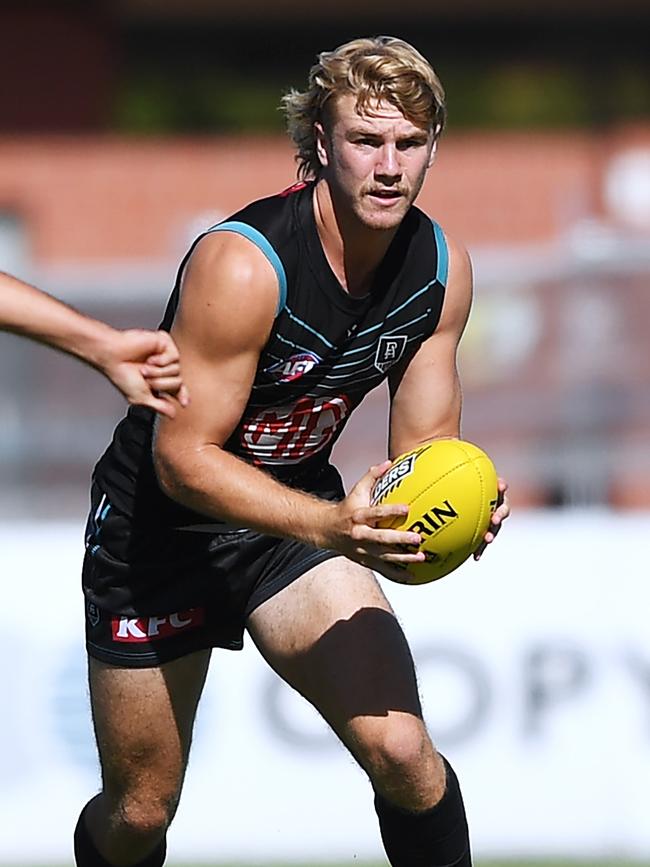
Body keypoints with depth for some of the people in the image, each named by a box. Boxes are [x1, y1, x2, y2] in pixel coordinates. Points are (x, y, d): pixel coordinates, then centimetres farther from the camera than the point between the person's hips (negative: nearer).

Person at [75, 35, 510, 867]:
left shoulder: (442, 268, -10)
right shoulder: (242, 264, -29)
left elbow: (422, 447, 0)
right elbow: (182, 457, -28)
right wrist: (330, 526, -40)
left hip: (299, 507, 4)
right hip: (158, 523, -4)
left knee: (400, 752, -18)